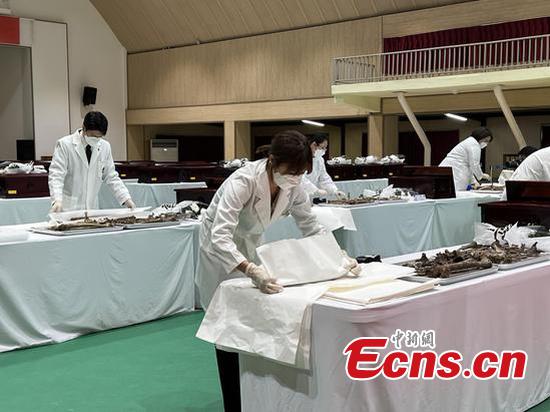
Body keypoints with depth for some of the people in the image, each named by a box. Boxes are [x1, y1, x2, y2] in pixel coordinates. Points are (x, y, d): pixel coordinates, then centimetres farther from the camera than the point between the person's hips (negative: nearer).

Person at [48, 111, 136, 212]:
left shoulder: (105, 147, 4)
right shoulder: (65, 144, -7)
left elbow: (111, 177, 11)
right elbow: (56, 176, -12)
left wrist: (126, 199, -1)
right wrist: (57, 200, -29)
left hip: (92, 208, 4)